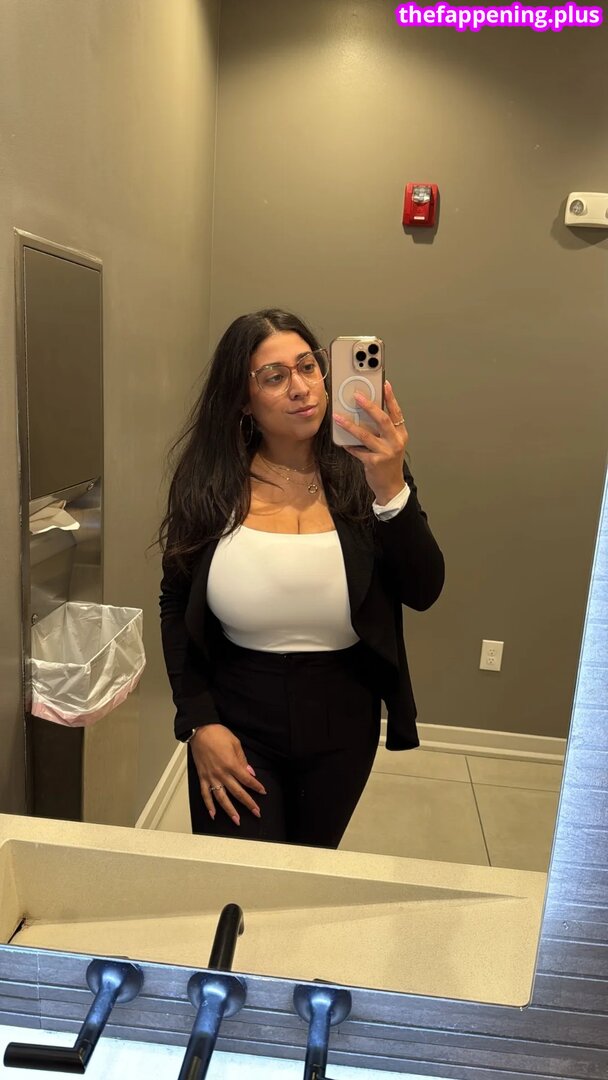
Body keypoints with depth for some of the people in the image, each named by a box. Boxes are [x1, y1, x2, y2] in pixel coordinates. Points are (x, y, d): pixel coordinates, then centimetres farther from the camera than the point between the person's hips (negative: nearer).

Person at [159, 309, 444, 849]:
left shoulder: (362, 473, -9)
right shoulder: (208, 482, -9)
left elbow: (423, 592, -17)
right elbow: (176, 607, -1)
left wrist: (391, 489, -32)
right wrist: (199, 722, -7)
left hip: (343, 725, 1)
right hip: (236, 722, -1)